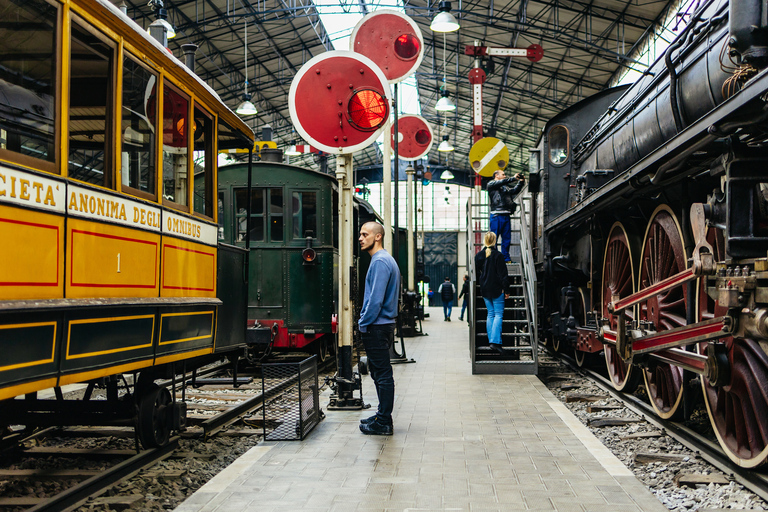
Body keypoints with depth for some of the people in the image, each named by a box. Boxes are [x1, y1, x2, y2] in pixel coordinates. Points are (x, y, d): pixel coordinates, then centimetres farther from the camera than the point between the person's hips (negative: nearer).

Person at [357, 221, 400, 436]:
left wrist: (363, 324, -13)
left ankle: (383, 424, 1)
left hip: (376, 327, -10)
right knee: (379, 373, 16)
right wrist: (366, 321, 20)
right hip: (383, 324, 10)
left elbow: (376, 299, -22)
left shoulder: (380, 262, -17)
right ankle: (383, 416, 25)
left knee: (382, 374, -5)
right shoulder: (386, 260, 16)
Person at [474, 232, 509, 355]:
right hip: (497, 289, -5)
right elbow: (503, 274, -10)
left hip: (484, 290, 5)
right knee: (498, 314, -3)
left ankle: (491, 340, 11)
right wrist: (506, 289, -4)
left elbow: (476, 273, 9)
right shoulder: (498, 255, -11)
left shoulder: (479, 256, 3)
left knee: (490, 314, 14)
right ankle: (495, 341, -15)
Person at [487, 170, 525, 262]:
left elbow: (515, 190, 15)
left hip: (506, 215, 6)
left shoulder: (506, 187, 24)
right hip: (496, 215, -6)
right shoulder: (491, 184, 5)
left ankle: (506, 258, 11)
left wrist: (521, 182, 3)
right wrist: (513, 178, -12)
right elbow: (501, 182, -10)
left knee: (507, 238, 6)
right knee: (494, 237, -6)